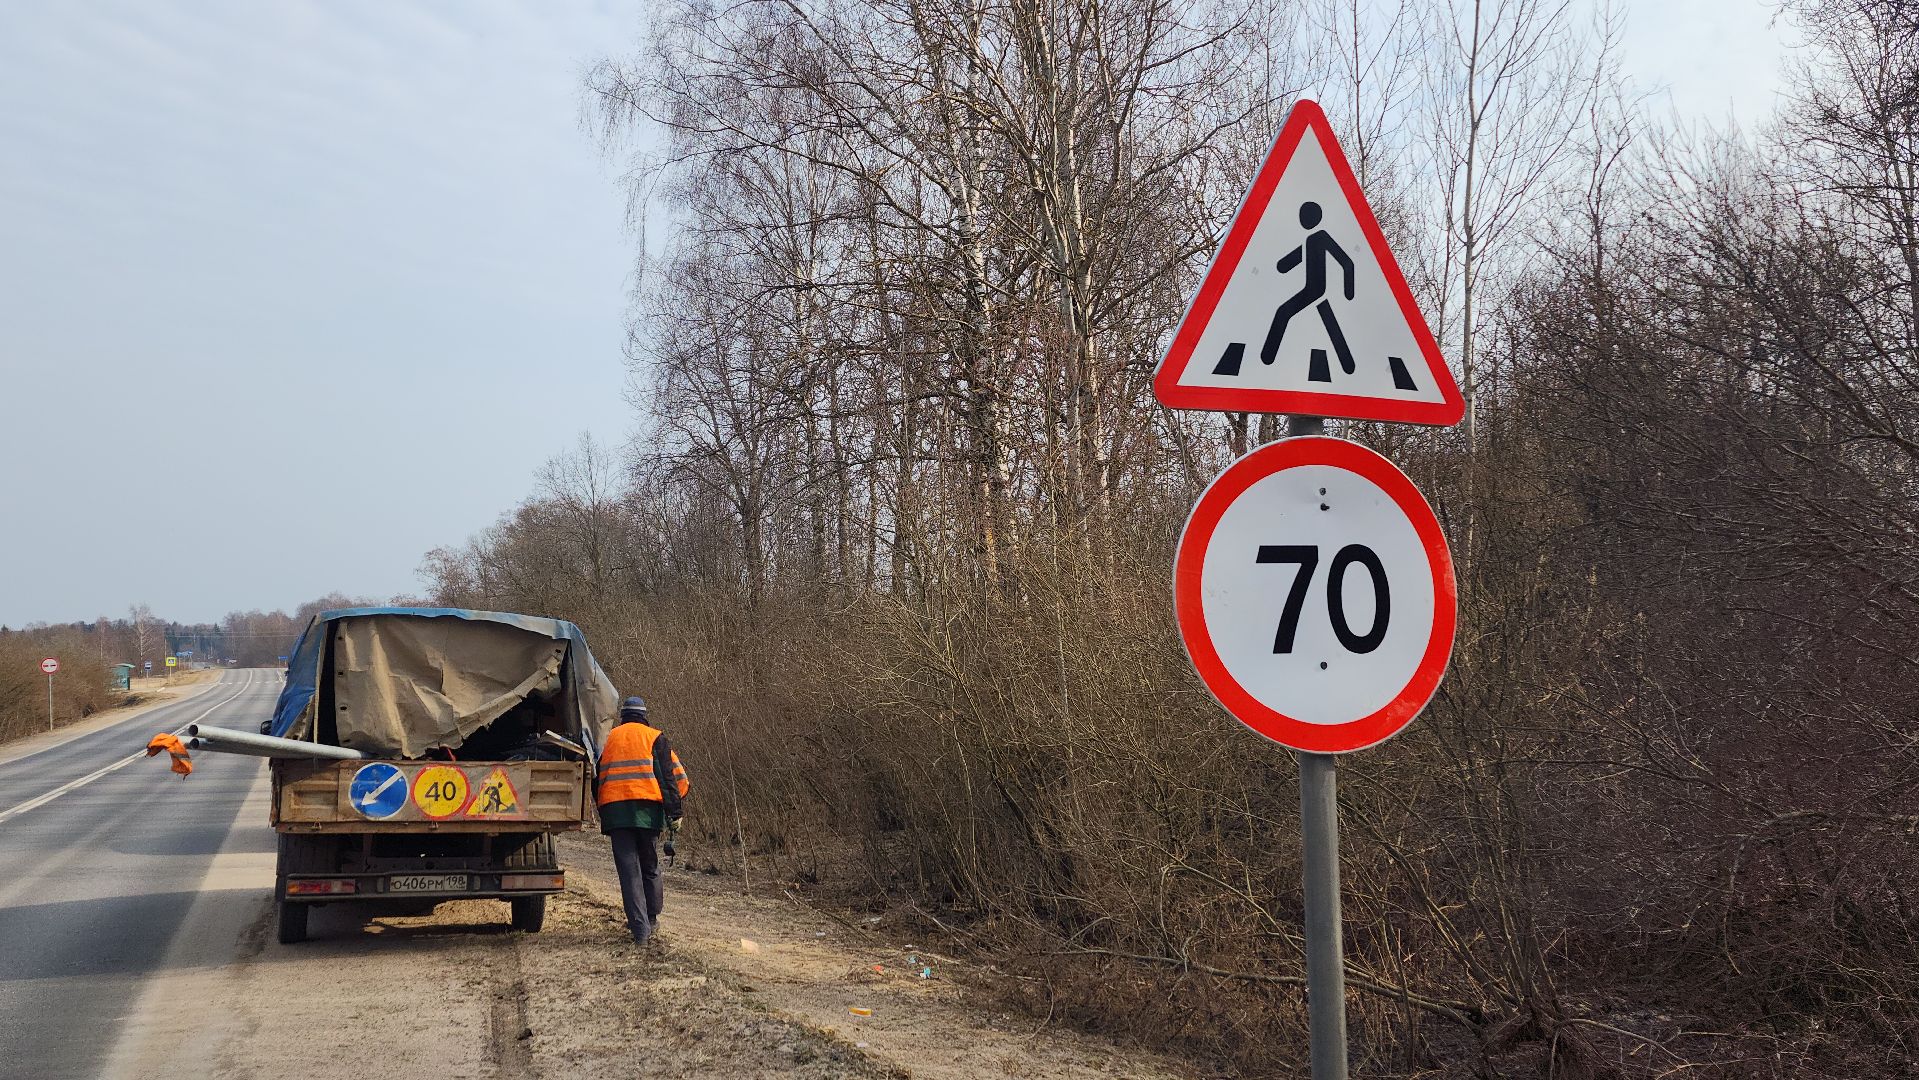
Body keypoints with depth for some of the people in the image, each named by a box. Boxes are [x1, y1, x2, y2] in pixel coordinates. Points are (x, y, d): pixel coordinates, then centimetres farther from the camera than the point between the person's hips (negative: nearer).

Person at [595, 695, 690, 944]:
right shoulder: (655, 737, 10)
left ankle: (640, 927, -6)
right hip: (647, 808, -1)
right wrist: (675, 813, 3)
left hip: (614, 809, 1)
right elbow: (674, 775, 2)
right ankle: (651, 918, 26)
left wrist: (603, 814, 25)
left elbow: (595, 779, 20)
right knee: (650, 866, 14)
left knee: (629, 869, 0)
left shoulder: (607, 739, 17)